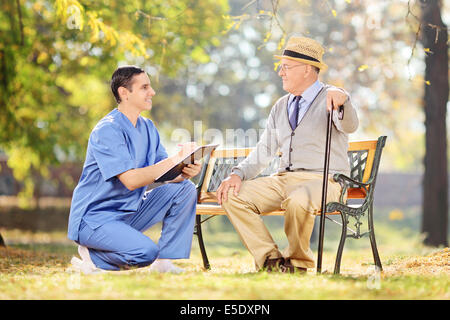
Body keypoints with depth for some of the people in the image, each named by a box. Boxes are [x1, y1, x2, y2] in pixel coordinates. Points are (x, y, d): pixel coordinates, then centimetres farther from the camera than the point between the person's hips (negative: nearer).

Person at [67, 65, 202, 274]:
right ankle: (92, 257, -3)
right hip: (94, 217, -8)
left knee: (184, 189, -7)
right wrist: (176, 159, -27)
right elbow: (131, 180, -28)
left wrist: (186, 172, -20)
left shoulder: (147, 128, 8)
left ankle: (164, 261, -2)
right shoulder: (107, 130, -19)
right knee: (146, 251, -30)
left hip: (130, 213, 8)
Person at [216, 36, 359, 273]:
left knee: (298, 200, -39)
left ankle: (298, 263, -12)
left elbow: (349, 126, -24)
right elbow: (263, 152, 17)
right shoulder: (280, 107, 19)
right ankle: (271, 259, -11)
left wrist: (341, 100, -46)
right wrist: (238, 173, -2)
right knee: (232, 196, -13)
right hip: (283, 179, 6)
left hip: (324, 181, -6)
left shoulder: (331, 99, -1)